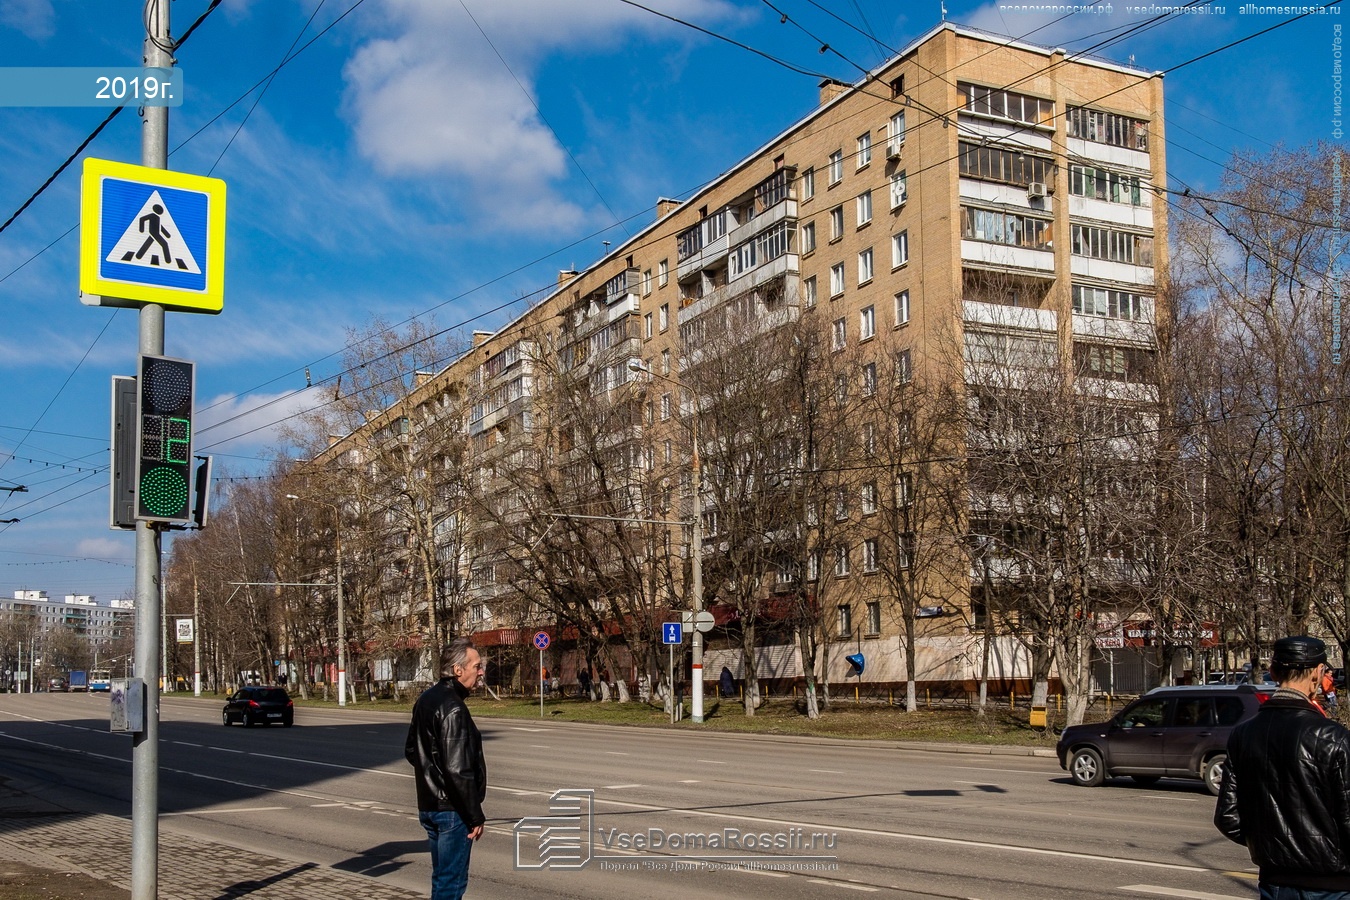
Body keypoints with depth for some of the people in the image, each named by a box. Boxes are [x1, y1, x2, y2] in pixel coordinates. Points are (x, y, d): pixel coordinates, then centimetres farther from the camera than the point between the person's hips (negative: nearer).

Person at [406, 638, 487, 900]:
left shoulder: (426, 699, 9)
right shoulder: (452, 708, -21)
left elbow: (411, 751, 20)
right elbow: (458, 770, -24)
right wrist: (475, 816, -18)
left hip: (428, 806, 10)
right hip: (452, 809, -10)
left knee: (442, 878, 19)